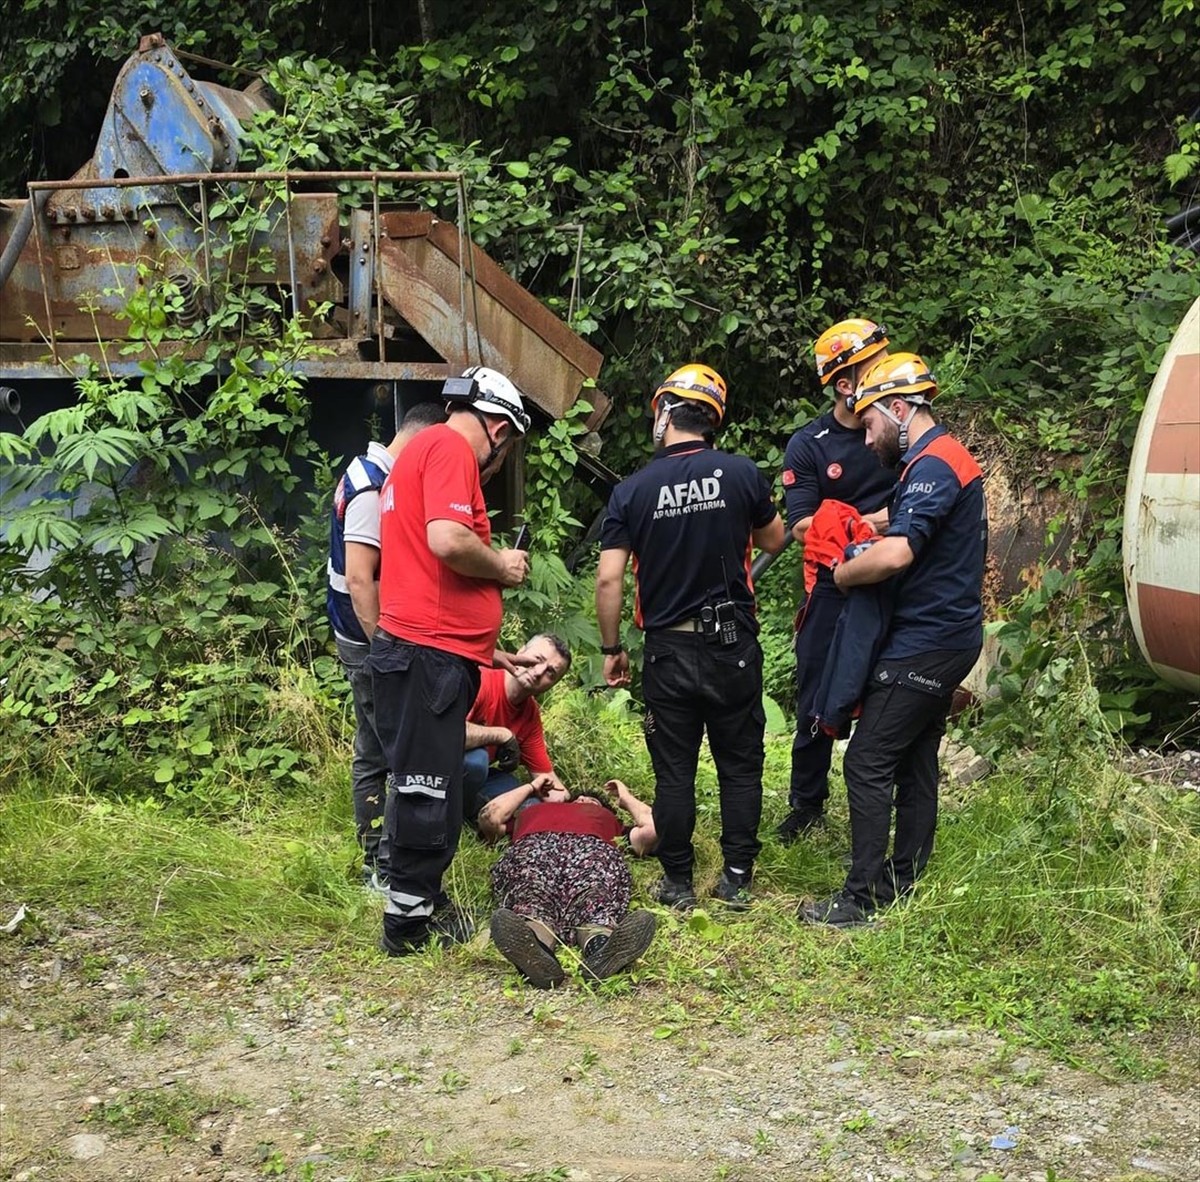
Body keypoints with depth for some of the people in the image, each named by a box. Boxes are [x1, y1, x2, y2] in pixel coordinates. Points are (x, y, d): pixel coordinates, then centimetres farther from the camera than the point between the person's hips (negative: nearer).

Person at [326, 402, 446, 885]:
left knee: (373, 753, 15)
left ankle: (375, 859, 24)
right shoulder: (373, 490, -19)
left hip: (371, 640, 11)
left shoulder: (369, 474, 12)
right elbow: (359, 580, -24)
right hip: (371, 644, -11)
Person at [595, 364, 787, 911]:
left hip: (669, 650, 0)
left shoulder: (632, 490, -7)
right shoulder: (742, 473, -7)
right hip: (734, 645, 1)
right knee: (741, 766, 12)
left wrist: (611, 649, 3)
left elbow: (608, 579, -9)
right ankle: (737, 878, 17)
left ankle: (678, 883, 17)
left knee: (674, 772, 9)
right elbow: (774, 540, 9)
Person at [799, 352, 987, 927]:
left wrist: (843, 573, -13)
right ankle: (904, 883, 23)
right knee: (915, 762, 15)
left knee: (868, 764, -6)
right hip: (947, 636, 10)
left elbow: (896, 554, -30)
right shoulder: (949, 459, 15)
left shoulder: (932, 465, -19)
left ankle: (863, 897, -2)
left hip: (923, 643, -10)